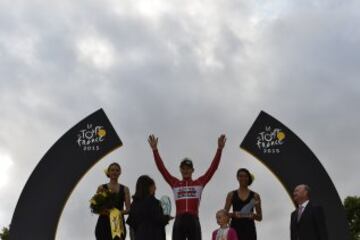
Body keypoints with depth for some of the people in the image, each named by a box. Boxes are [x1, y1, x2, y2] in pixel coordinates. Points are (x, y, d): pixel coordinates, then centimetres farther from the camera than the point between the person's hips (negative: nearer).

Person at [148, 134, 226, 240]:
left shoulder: (199, 183, 9)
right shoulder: (175, 183, 12)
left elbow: (213, 167, 2)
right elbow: (161, 168, 5)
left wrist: (219, 149, -9)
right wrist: (155, 149, -3)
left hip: (193, 221, -1)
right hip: (179, 221, 1)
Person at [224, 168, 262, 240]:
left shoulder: (255, 196, 7)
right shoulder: (231, 195, 7)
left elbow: (260, 217, 9)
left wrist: (253, 215, -12)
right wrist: (233, 214, -14)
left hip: (249, 229, 0)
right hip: (235, 228, 0)